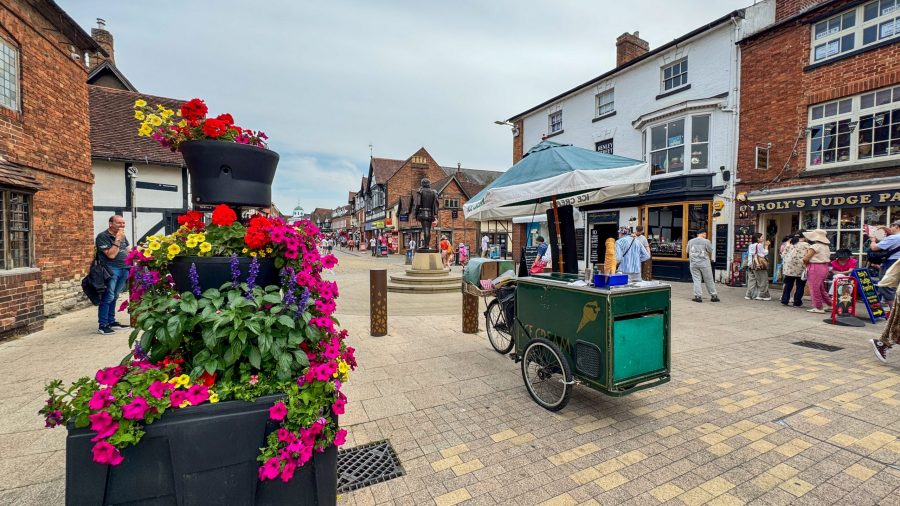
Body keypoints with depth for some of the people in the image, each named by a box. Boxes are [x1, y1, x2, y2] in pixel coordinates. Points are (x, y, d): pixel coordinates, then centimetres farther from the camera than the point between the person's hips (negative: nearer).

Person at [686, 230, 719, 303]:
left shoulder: (690, 241, 5)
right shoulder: (706, 241, -4)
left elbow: (688, 252, 12)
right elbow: (710, 252, 2)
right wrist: (710, 259, 19)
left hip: (693, 263, 2)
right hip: (704, 263, -2)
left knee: (696, 280, 4)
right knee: (709, 280, 8)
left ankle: (698, 296, 1)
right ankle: (713, 296, 16)